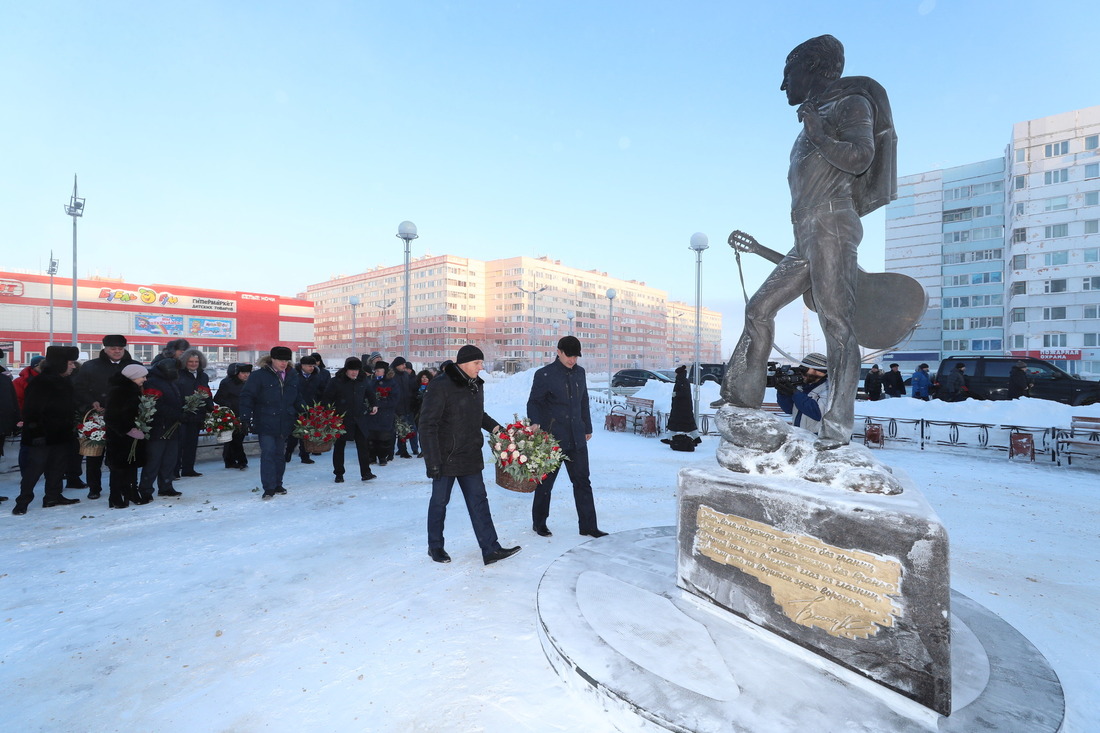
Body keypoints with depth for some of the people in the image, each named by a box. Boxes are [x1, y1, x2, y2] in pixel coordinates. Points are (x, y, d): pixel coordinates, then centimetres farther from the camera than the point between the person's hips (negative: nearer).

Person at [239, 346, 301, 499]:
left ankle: (277, 485, 23)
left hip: (285, 423, 4)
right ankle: (269, 488, -1)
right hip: (265, 423, -4)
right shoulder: (259, 375, -7)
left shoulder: (292, 376, 8)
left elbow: (297, 399, 17)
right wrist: (246, 418, -12)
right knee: (268, 454, -7)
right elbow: (246, 397, -7)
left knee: (280, 454, 12)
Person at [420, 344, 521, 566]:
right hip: (445, 457, -7)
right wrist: (432, 461, -19)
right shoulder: (441, 386, -18)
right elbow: (428, 425, -18)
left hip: (471, 456, 7)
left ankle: (490, 549, 13)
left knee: (479, 500, 7)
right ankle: (435, 547, 30)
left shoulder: (476, 385, 6)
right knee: (440, 501, 10)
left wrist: (494, 426, 4)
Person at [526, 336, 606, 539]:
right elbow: (533, 403, -7)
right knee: (545, 482, 9)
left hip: (577, 438, 5)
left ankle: (588, 525, 19)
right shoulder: (544, 375, -8)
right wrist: (535, 425, -23)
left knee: (583, 482, 8)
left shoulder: (579, 372, 10)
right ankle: (539, 523, 28)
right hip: (552, 438, -5)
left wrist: (587, 427, 22)